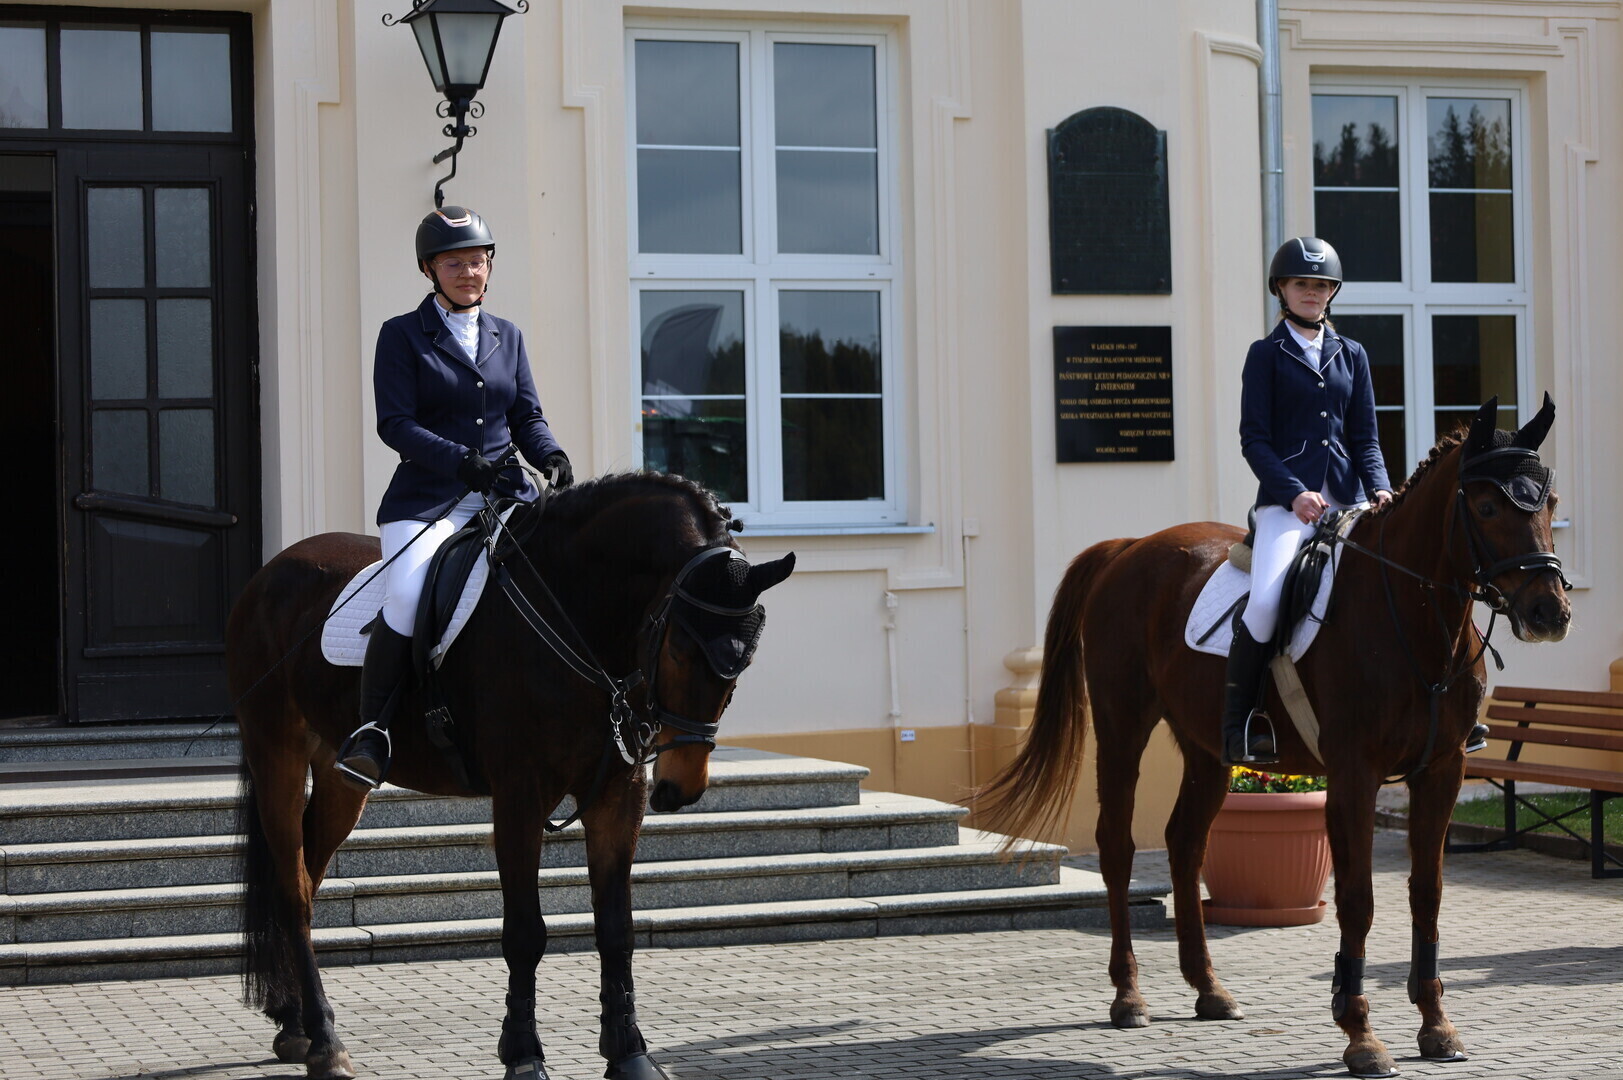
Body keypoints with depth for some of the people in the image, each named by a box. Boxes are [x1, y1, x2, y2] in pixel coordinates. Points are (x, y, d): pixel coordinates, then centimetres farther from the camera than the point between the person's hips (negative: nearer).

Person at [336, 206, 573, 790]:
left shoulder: (507, 336, 19)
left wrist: (551, 456, -6)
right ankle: (371, 733, -15)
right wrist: (461, 460, -19)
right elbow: (395, 423, -6)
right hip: (428, 497, -4)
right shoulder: (403, 335, 4)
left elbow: (528, 416, 16)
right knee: (406, 600, -29)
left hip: (505, 495, 4)